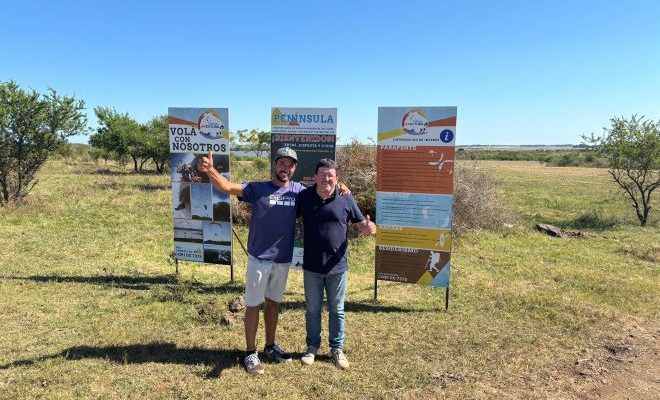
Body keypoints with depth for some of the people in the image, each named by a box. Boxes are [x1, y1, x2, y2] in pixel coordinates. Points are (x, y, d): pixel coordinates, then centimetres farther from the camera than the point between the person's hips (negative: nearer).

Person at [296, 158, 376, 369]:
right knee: (312, 310, 15)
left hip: (337, 266, 0)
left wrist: (369, 228, -24)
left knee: (336, 310, 14)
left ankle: (337, 348, 32)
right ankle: (312, 347, 33)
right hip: (311, 266, 1)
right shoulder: (304, 197, -3)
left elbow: (361, 225, -1)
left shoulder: (346, 199, -6)